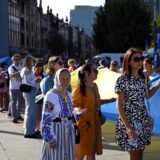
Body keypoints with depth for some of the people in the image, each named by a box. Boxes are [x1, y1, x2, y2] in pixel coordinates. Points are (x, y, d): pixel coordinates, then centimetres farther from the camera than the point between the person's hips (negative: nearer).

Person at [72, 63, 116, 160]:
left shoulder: (94, 86, 9)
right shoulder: (80, 88, -14)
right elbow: (73, 106, -15)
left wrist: (110, 100, 18)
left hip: (94, 123, 8)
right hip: (84, 124, -7)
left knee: (92, 152, 11)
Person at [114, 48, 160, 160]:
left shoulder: (143, 77, 5)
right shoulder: (122, 79, -13)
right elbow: (119, 105, -13)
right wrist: (128, 126, -19)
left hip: (143, 121, 6)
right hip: (130, 121, -6)